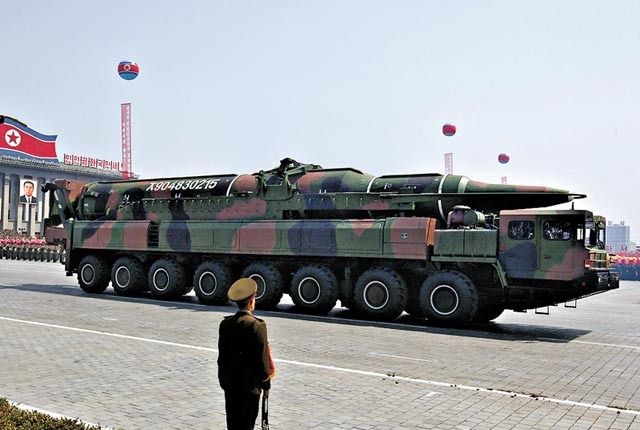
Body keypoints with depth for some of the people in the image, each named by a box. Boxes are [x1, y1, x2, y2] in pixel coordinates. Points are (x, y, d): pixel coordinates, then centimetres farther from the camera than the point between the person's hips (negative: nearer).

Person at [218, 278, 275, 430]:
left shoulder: (225, 324, 0)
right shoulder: (257, 326, -16)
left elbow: (222, 355, 6)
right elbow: (262, 359, -13)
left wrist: (223, 380, 16)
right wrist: (266, 385, -2)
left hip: (230, 383, 5)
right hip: (249, 384, -5)